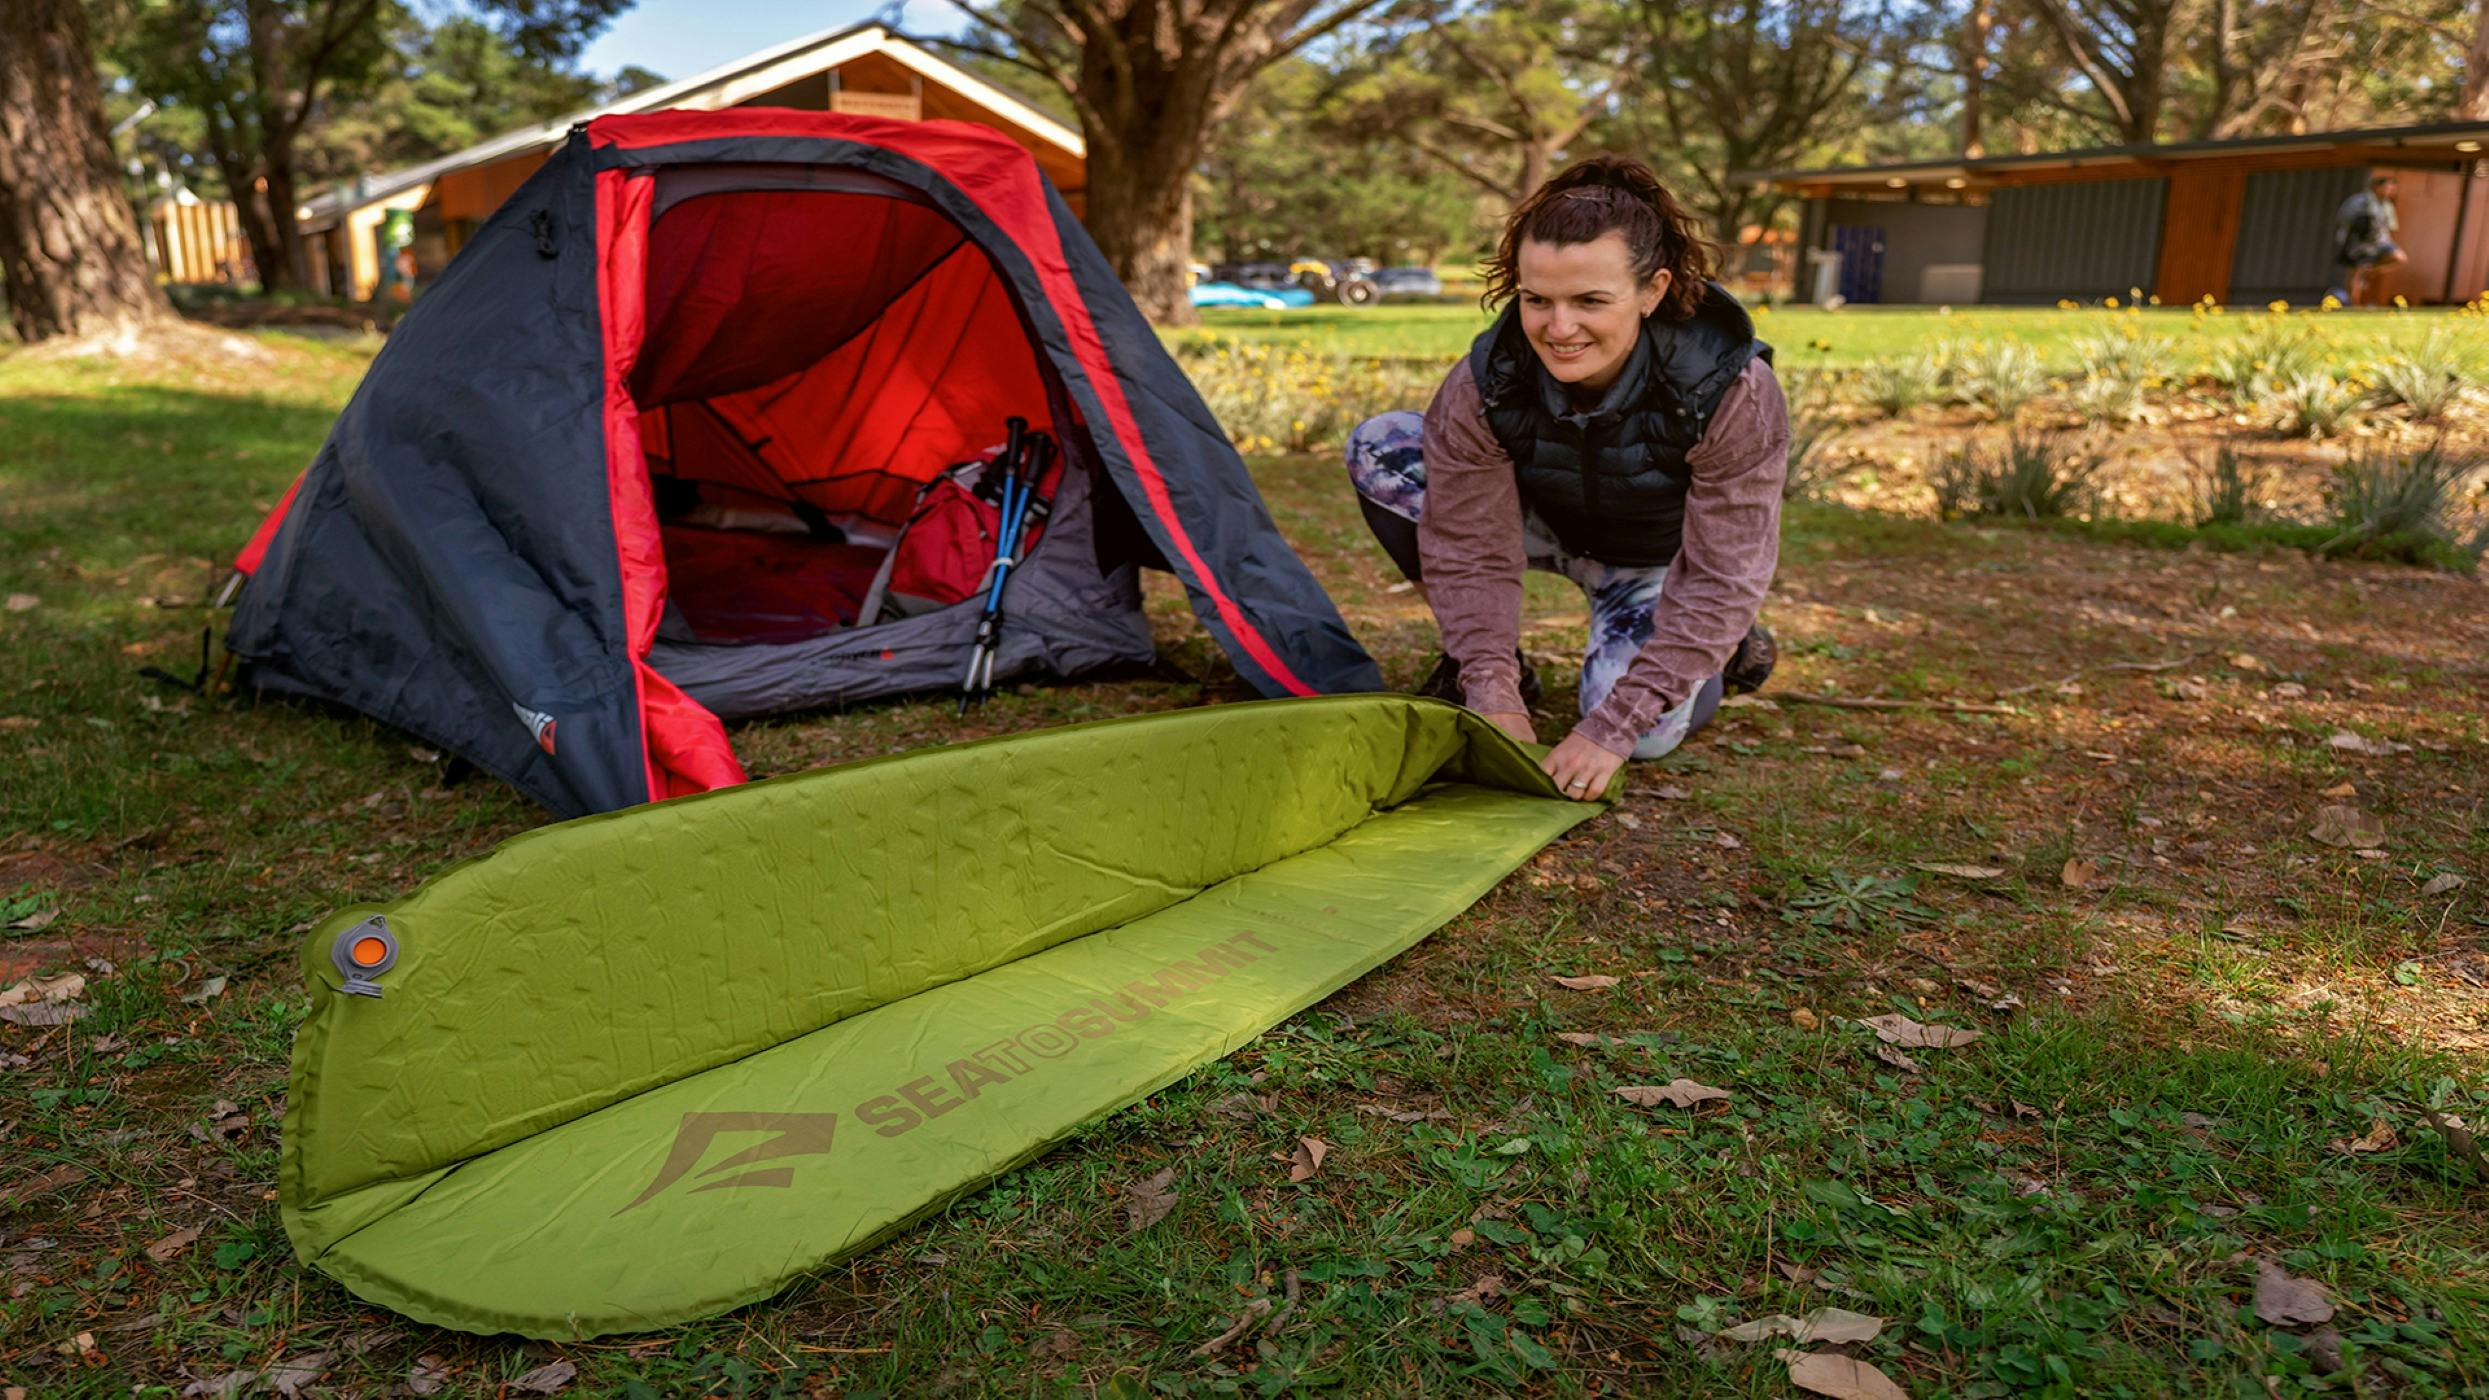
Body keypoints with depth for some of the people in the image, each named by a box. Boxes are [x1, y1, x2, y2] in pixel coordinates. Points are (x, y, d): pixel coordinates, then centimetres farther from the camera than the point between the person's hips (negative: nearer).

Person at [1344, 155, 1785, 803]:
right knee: (1378, 449, -21)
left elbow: (1720, 579, -32)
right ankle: (1477, 659, -4)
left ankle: (1729, 651, 9)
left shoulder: (1734, 393, -34)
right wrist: (1494, 701, -34)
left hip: (1660, 556, -2)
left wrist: (1610, 729, -37)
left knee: (1646, 731, -29)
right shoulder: (1483, 384, -29)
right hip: (1547, 523, 3)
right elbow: (1472, 553, -23)